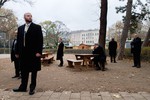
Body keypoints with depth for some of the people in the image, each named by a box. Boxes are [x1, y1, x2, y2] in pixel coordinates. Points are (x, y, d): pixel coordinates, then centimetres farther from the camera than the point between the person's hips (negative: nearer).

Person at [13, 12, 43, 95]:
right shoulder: (20, 28, 14)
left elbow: (40, 40, -6)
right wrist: (17, 52, 8)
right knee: (24, 71, 11)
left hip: (33, 53, -4)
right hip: (23, 53, 4)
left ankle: (32, 87, 16)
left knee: (34, 71, 5)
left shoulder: (37, 27, 1)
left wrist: (39, 51, -15)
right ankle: (23, 87, 22)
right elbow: (18, 41, 13)